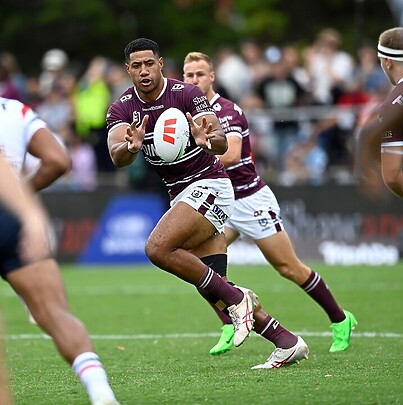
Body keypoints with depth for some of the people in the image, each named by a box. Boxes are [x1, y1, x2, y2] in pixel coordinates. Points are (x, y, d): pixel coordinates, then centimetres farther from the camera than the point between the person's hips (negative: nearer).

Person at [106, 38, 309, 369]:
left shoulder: (187, 94, -15)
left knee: (157, 248, -26)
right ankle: (287, 342, 9)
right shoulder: (122, 109, -1)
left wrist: (209, 139, -51)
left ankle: (235, 297, -14)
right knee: (214, 294, 1)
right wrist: (131, 146, -43)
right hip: (180, 194, 6)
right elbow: (117, 156, -19)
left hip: (208, 185, -6)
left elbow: (222, 145, -27)